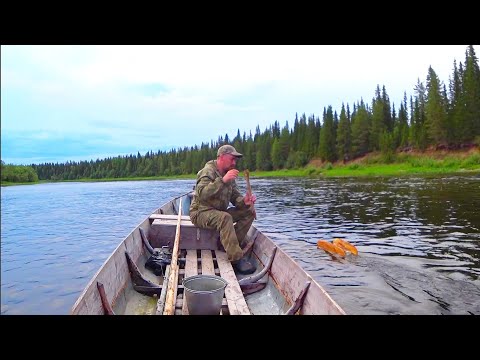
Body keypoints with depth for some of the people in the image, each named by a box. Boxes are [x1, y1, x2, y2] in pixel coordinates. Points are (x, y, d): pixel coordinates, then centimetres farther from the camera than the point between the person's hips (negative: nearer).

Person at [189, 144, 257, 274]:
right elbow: (201, 194, -31)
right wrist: (222, 180, -38)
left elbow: (235, 196, 5)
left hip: (220, 212, 8)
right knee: (225, 218, -37)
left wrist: (244, 201, -18)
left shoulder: (228, 174, 9)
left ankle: (233, 243, -9)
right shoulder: (208, 171, -14)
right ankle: (236, 259, -31)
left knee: (249, 210, -7)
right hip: (201, 213, -8)